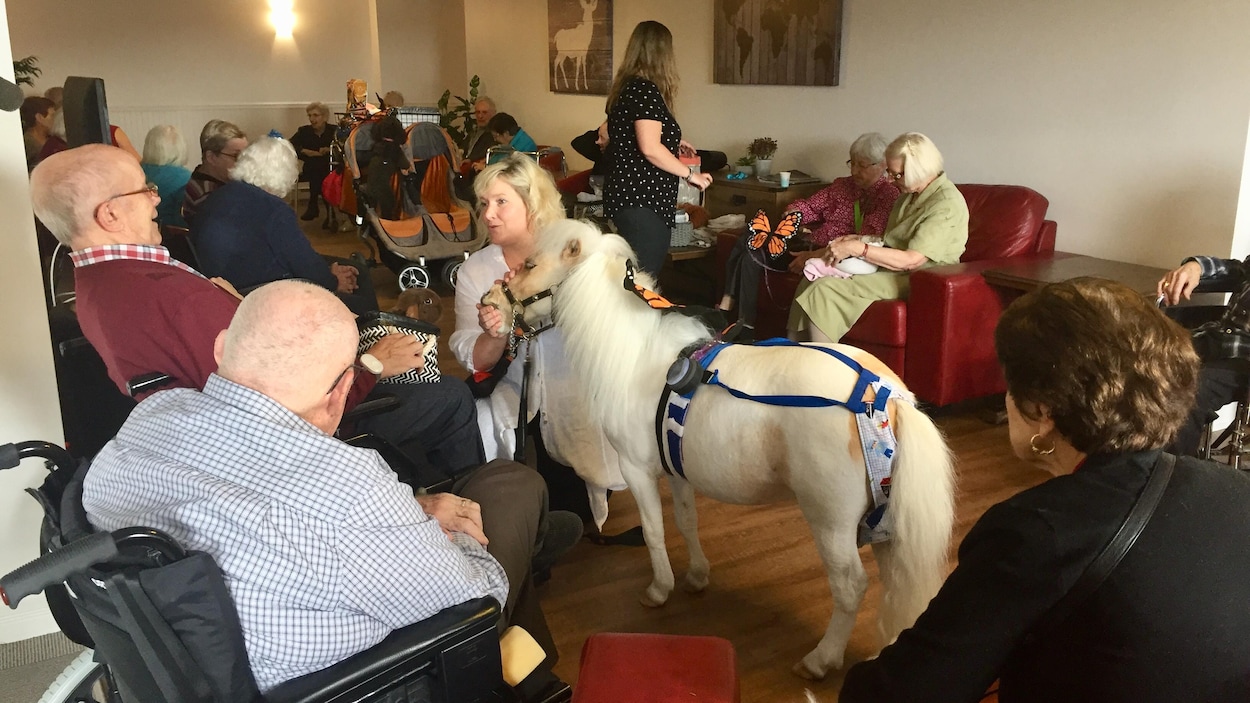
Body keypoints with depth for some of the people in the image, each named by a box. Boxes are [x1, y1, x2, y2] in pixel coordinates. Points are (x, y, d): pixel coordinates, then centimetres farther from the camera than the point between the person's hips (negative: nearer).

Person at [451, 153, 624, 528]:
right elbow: (474, 361, -3)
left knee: (571, 513, -7)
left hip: (578, 409, -1)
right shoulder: (475, 270, 1)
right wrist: (495, 336, -26)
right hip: (512, 413, 2)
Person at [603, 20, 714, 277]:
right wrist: (690, 174, -12)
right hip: (642, 201, -10)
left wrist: (673, 142, 34)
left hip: (627, 196, 10)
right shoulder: (645, 89, -15)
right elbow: (650, 148, -23)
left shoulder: (625, 87, 14)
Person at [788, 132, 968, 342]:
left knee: (825, 288, -23)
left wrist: (857, 248, -23)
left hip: (915, 282, -10)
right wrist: (857, 239, 2)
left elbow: (911, 260, -24)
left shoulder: (946, 205, -18)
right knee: (814, 277, -7)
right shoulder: (910, 195, 12)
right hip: (890, 270, 10)